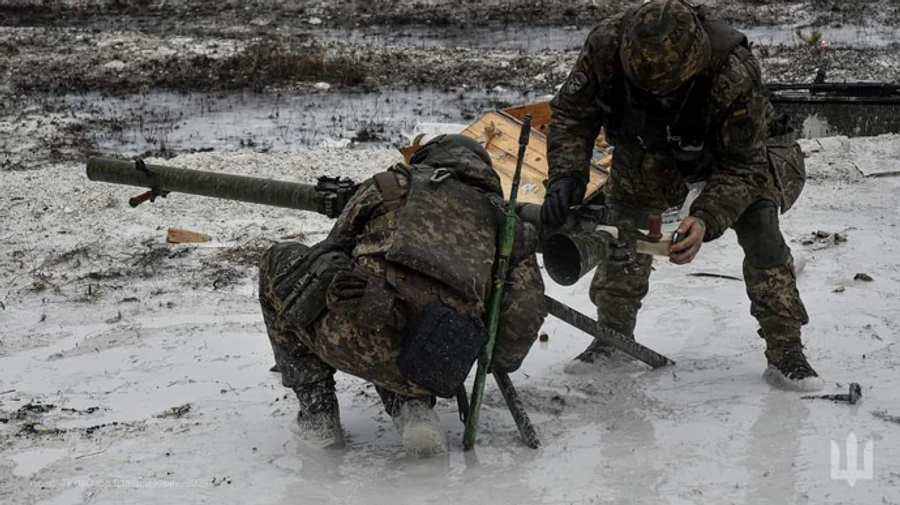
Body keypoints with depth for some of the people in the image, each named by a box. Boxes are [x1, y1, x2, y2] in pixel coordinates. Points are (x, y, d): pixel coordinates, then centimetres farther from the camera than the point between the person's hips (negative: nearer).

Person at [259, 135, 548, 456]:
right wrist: (498, 362, 29)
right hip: (426, 373, 4)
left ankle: (317, 411, 19)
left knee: (280, 262, 27)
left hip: (354, 338, -3)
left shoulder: (393, 184, 19)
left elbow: (331, 252, 26)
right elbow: (525, 314, 11)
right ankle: (411, 406, 9)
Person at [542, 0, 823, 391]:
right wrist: (566, 174, -38)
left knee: (760, 230, -21)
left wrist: (706, 219, -47)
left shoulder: (734, 74, -43)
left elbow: (740, 165, -32)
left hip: (740, 145, -3)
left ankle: (786, 354, -12)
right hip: (648, 148, 3)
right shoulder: (607, 43, -35)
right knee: (621, 228, -7)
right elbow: (571, 114, -20)